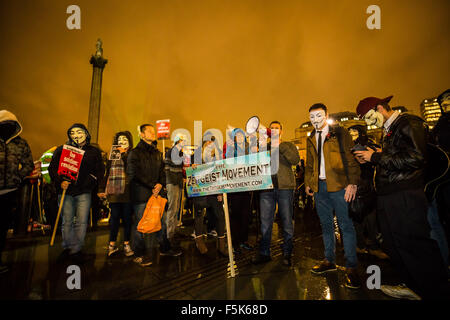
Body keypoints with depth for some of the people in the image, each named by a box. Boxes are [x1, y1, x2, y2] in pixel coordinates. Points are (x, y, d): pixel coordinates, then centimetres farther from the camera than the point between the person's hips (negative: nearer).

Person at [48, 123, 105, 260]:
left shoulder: (94, 152, 8)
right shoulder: (61, 150, 10)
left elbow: (100, 170, 7)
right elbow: (52, 168, 7)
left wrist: (90, 181, -10)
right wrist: (60, 182, -9)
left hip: (84, 192, -1)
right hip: (66, 191, 1)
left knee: (81, 222, -2)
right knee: (67, 222, 9)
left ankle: (76, 249, 10)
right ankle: (67, 247, 25)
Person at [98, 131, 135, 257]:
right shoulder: (112, 156, 14)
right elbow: (106, 173, 13)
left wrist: (124, 154, -11)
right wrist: (101, 189, 7)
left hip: (128, 192, -2)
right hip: (114, 192, 2)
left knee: (127, 218, 5)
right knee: (114, 217, 6)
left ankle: (126, 244, 16)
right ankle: (112, 244, 17)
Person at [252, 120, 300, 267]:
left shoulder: (288, 145, 12)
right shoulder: (264, 146, 18)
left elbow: (296, 160, -8)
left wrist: (280, 145, -12)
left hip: (285, 187, -2)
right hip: (267, 188, 2)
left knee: (287, 221, 5)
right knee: (265, 222, 6)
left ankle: (287, 253, 19)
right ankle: (264, 253, 18)